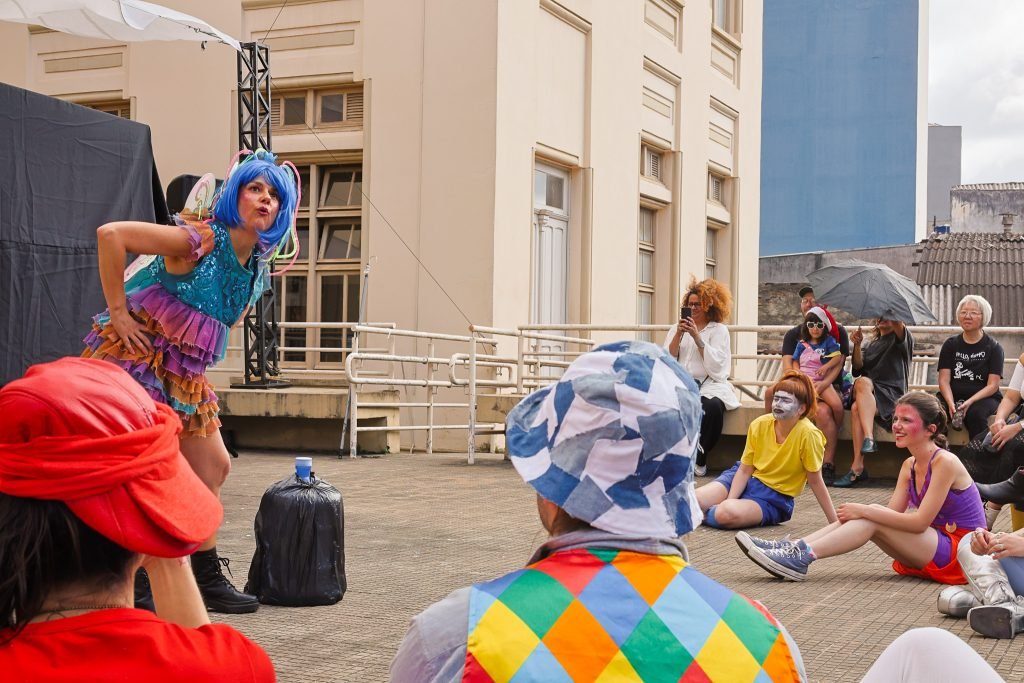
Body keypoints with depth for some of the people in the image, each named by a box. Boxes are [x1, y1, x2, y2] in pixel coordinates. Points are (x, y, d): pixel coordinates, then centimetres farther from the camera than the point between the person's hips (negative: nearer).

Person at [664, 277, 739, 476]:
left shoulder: (719, 330, 8)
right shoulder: (679, 328, 18)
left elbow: (715, 364, -5)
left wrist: (697, 336, -11)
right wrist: (679, 334, -5)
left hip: (710, 385, -2)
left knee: (712, 406, -36)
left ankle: (700, 458, -17)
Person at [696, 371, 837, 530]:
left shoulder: (807, 433, -22)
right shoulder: (759, 425, -11)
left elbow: (815, 481, -14)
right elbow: (744, 470, -5)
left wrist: (835, 522, -13)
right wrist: (729, 501, -20)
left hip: (774, 498, -3)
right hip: (745, 481, 3)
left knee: (727, 514, -32)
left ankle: (704, 514, 0)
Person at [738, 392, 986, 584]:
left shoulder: (945, 462, -16)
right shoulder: (909, 466, 10)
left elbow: (920, 522, -22)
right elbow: (892, 513, 1)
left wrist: (865, 511, -22)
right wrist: (860, 511, -18)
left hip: (958, 553, -7)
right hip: (933, 543, 7)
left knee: (872, 519, -21)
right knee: (869, 517, -9)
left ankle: (803, 557, -27)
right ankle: (793, 548, -17)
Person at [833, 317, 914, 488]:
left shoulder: (902, 339, 14)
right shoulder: (872, 345, 30)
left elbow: (898, 325, -11)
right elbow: (858, 366, 13)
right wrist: (857, 346, -5)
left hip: (892, 395, -4)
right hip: (869, 396, 4)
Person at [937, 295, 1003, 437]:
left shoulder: (993, 348, 4)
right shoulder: (950, 344, 12)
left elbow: (992, 385, -4)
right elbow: (944, 380, 3)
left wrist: (970, 402, -21)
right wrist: (950, 403, -18)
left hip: (983, 398, -2)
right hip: (953, 397, 2)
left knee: (975, 413, -36)